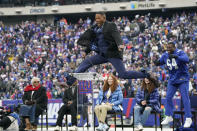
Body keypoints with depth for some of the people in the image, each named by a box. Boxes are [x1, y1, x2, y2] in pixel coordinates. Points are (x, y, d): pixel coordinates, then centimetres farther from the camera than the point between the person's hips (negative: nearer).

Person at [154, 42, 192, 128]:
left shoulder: (180, 53, -18)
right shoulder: (165, 55, 0)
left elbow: (186, 59, -36)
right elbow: (160, 62, 9)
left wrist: (176, 57, -50)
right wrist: (157, 63, -15)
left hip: (182, 79, -6)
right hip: (172, 80, 6)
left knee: (185, 98, -8)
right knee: (168, 97, 5)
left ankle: (188, 119, -3)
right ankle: (169, 117, 17)